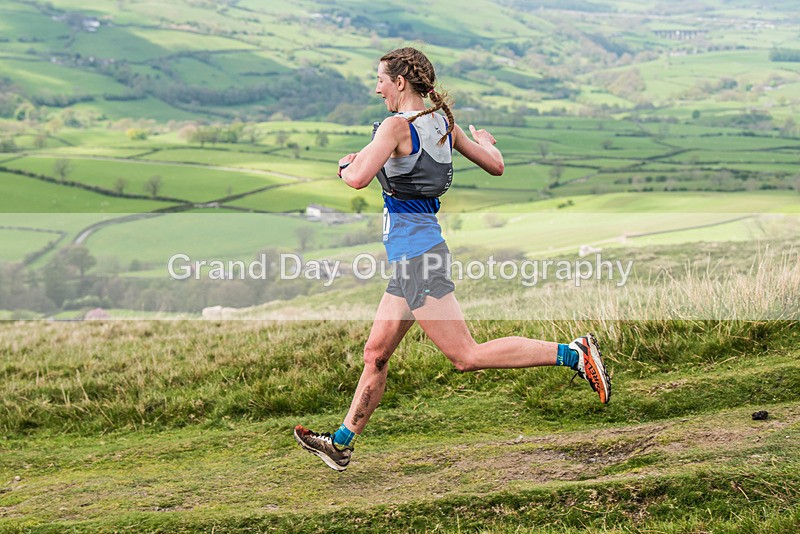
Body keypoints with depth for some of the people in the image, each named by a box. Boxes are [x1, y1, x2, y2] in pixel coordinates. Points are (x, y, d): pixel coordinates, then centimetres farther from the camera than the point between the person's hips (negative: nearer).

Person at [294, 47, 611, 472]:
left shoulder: (397, 125, -13)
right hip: (417, 254, 10)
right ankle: (341, 443, 22)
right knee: (375, 353, 14)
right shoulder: (444, 123, 10)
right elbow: (495, 166, 16)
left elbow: (359, 179, -24)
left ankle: (573, 354, -10)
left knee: (466, 356, -9)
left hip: (417, 253, -10)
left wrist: (345, 167, 0)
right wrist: (485, 141, 39)